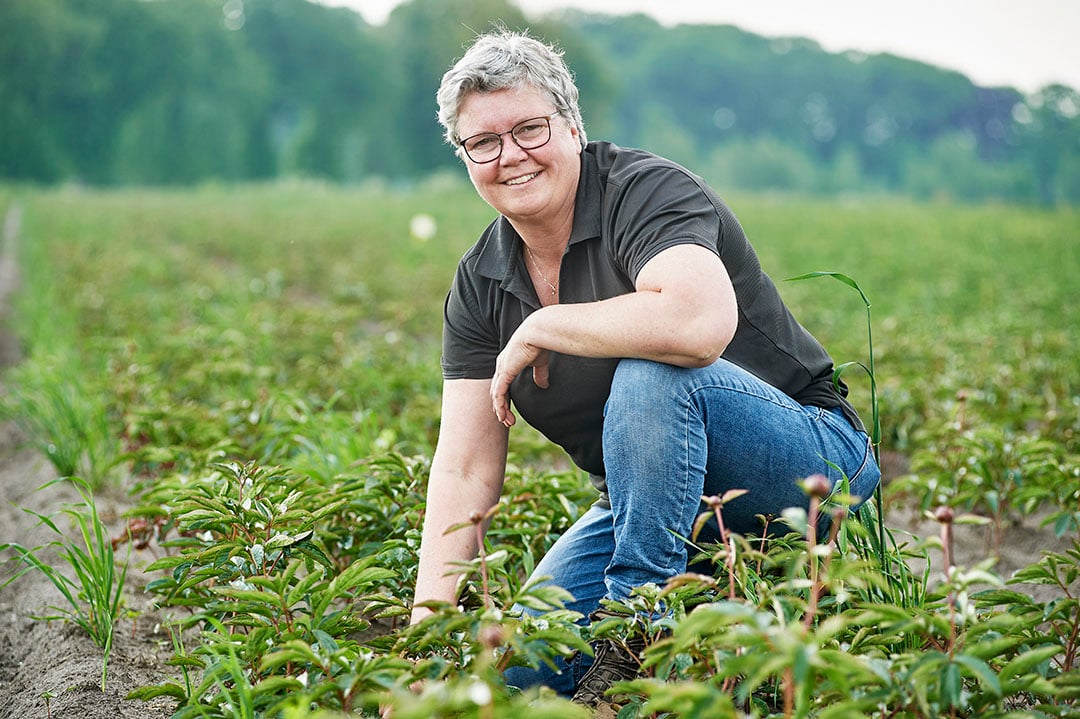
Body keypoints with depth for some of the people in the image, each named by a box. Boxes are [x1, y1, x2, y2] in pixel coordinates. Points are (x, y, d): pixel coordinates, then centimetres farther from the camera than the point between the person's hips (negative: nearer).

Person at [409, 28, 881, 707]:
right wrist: (427, 631, -14)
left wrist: (538, 328, -26)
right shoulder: (480, 284, 1)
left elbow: (700, 324, -41)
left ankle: (637, 640, -23)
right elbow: (465, 471, -3)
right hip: (655, 497, 7)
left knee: (653, 373, -35)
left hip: (811, 457, -7)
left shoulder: (648, 189, -18)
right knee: (513, 668, -6)